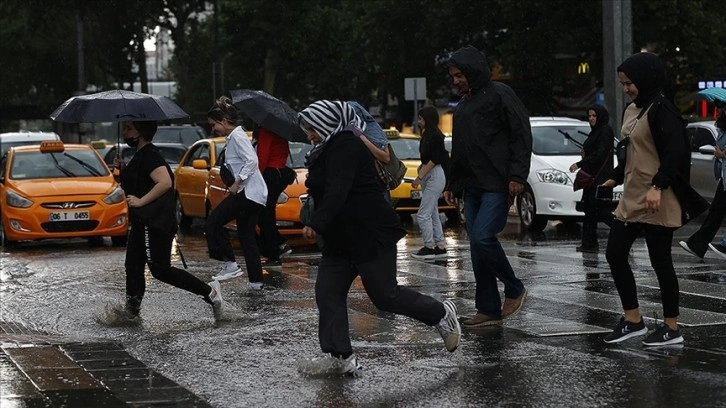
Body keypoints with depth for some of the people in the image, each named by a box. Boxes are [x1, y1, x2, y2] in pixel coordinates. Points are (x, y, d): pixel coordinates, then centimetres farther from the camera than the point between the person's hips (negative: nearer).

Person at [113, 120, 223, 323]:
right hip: (142, 223, 11)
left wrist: (141, 201, -24)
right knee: (133, 267, 10)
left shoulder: (149, 156, -16)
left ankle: (209, 291, -4)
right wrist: (123, 169, 13)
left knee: (161, 270, -9)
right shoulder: (140, 156, 16)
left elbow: (165, 182, -29)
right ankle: (132, 311, 14)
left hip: (155, 224, -11)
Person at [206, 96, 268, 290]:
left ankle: (230, 264, -9)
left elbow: (252, 161, -22)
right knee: (247, 235, 10)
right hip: (255, 194, 10)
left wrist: (237, 183, -19)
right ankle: (256, 280, 10)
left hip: (249, 192, -10)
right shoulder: (232, 137, 19)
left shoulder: (237, 136, -11)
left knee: (214, 221, -8)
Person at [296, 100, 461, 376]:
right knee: (327, 292, 1)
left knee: (384, 296, -4)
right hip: (341, 239, 11)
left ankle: (441, 314, 16)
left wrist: (316, 224, -34)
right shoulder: (331, 149, 17)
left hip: (372, 236, -11)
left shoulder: (345, 147, -17)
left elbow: (337, 192, -29)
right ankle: (339, 356, 1)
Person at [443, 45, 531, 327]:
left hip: (498, 185, -9)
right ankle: (489, 310, 8)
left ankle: (514, 289, 1)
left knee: (483, 237, -19)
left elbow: (522, 135, -11)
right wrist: (453, 185, 23)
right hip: (473, 187, 9)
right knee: (477, 244, 4)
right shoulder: (462, 106, 21)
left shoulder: (499, 95, -5)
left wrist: (517, 175, -18)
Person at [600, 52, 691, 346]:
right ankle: (633, 321, 17)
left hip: (656, 202, -9)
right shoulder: (631, 110, 14)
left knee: (660, 261, -2)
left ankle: (671, 328, 8)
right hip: (631, 199, 9)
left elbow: (675, 153, -22)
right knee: (615, 255, 8)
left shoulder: (661, 110, -14)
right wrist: (615, 178, 30)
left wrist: (657, 186, -29)